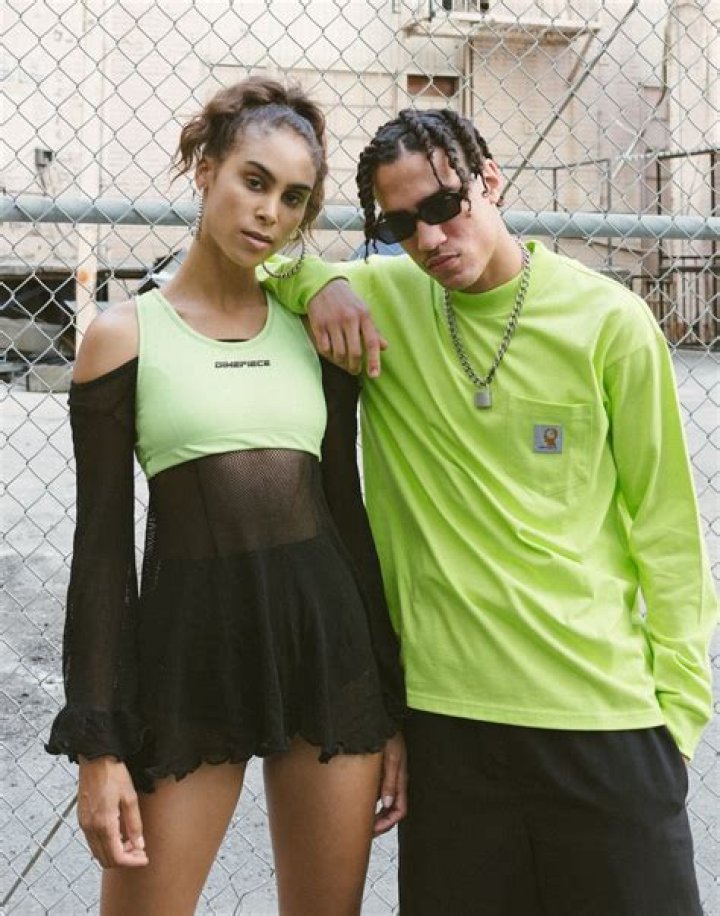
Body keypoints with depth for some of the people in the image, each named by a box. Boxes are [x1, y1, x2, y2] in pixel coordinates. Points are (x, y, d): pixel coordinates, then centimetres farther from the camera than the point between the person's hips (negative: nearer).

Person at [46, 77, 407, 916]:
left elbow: (346, 511, 11)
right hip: (188, 640, -3)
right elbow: (102, 546, -3)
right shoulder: (126, 334, -1)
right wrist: (98, 744, -8)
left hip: (329, 634, 3)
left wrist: (391, 706, 9)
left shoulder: (315, 332, 8)